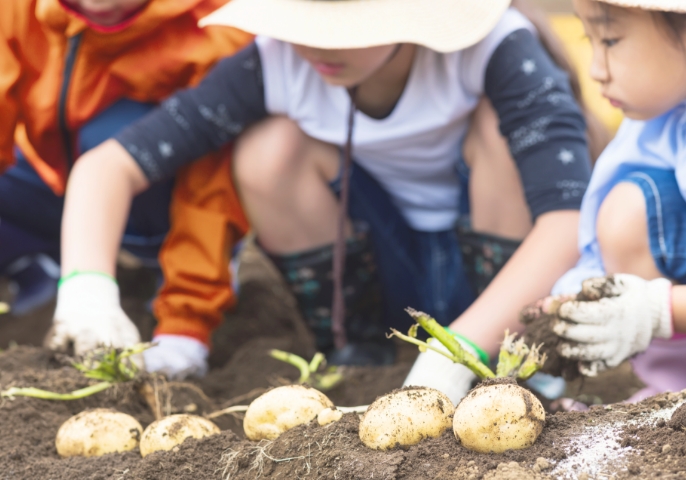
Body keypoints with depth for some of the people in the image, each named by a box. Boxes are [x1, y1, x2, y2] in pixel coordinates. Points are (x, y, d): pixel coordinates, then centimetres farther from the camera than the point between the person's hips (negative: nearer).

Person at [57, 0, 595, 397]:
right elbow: (110, 164, -25)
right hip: (398, 277, 3)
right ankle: (357, 361, -1)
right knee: (271, 148, -22)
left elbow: (571, 215, -41)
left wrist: (455, 358, -51)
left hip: (505, 282, -2)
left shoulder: (492, 46, -28)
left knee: (502, 130, -29)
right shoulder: (278, 62, -21)